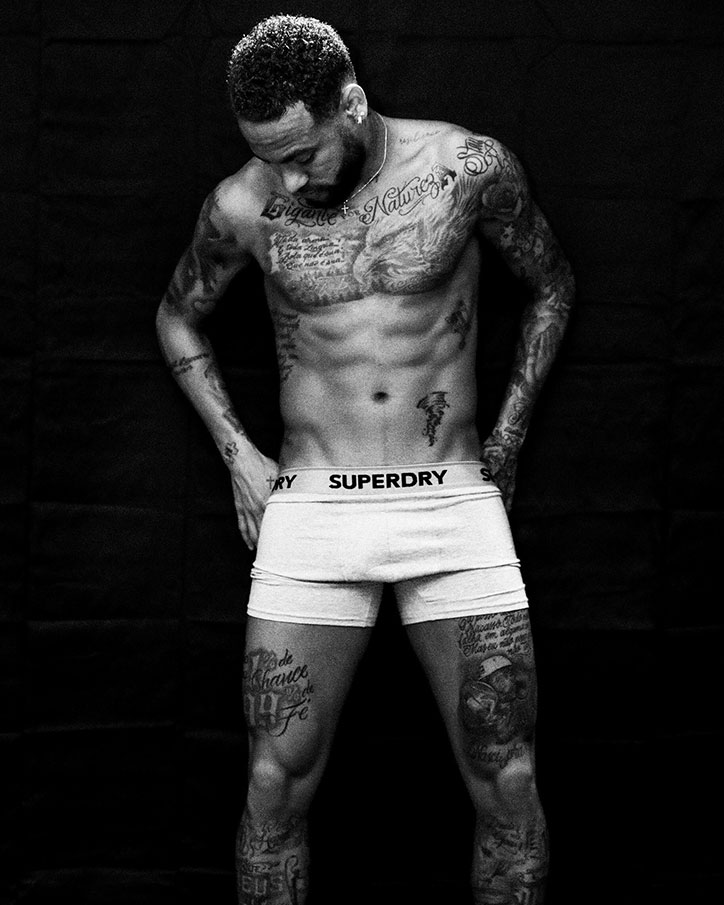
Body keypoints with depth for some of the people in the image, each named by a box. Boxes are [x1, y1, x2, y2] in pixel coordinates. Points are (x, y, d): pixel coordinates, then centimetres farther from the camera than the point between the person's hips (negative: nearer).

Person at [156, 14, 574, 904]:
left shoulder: (469, 167, -7)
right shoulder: (243, 205, -3)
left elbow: (552, 284, 11)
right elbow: (178, 315, 16)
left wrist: (506, 440, 8)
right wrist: (238, 453, 6)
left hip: (455, 503, 0)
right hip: (311, 510, 1)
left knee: (507, 788, 0)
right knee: (277, 786, -1)